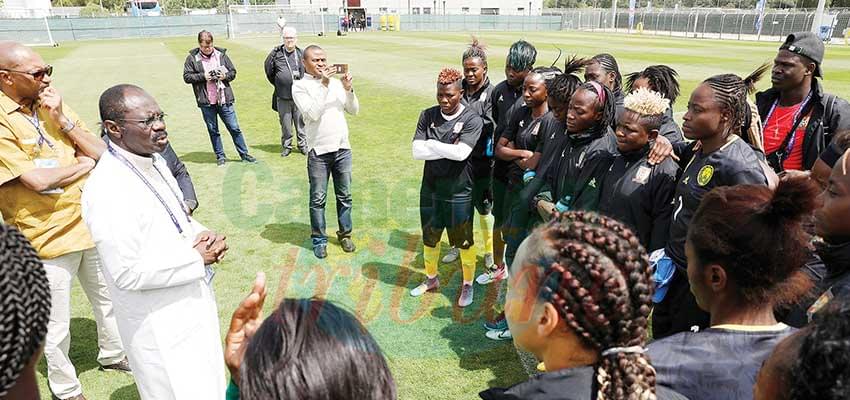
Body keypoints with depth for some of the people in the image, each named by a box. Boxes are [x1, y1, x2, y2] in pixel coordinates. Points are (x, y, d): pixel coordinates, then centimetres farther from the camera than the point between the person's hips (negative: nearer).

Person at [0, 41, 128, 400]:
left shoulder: (53, 105, 4)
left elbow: (102, 153, 0)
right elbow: (36, 179, -23)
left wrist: (62, 119, -12)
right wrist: (83, 162, -8)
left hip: (91, 226, 6)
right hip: (48, 240, -6)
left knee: (109, 299, 23)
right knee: (56, 325, 11)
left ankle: (113, 354, 46)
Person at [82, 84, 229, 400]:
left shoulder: (153, 160, 1)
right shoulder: (107, 190, -26)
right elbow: (127, 273, -26)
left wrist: (204, 237, -5)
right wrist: (196, 257, -18)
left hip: (191, 304, 8)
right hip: (160, 326, -8)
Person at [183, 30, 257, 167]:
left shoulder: (221, 54, 5)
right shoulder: (192, 58, 1)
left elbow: (233, 72, 9)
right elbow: (187, 77, -1)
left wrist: (224, 76, -11)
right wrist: (203, 76, -14)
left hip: (224, 100, 1)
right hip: (206, 102, 0)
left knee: (234, 128, 4)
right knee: (213, 130, 9)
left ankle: (244, 154, 14)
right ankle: (220, 156, 22)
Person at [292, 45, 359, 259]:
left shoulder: (336, 83, 8)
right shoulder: (300, 86, -4)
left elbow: (354, 110, 7)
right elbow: (313, 113, -18)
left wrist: (348, 89, -8)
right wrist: (323, 85, -18)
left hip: (343, 148, 4)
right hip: (318, 151, -4)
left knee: (344, 196, 12)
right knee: (318, 198, 4)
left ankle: (345, 233, 27)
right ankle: (319, 239, 17)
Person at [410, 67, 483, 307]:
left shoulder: (472, 120, -12)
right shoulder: (428, 115, -1)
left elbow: (461, 153, -25)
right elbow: (417, 151, -10)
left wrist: (431, 144, -13)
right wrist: (449, 149, -17)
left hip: (459, 192, -4)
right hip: (430, 189, 4)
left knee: (464, 242, 11)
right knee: (429, 238, 19)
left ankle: (468, 285, 33)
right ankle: (431, 279, 42)